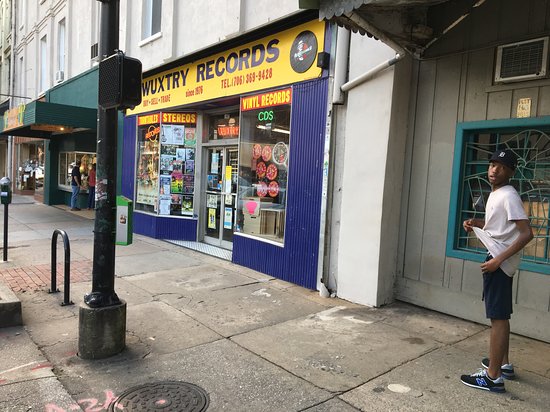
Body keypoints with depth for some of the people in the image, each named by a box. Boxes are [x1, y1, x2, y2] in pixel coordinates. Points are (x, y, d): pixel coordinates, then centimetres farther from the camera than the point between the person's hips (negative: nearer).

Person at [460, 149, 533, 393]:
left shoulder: (509, 196, -16)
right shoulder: (495, 195, 14)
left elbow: (526, 233, -23)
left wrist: (498, 259, -25)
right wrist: (476, 223, 9)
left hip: (501, 262, -10)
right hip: (497, 259, 10)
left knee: (497, 317, -7)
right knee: (500, 316, 18)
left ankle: (493, 377, -1)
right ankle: (503, 364, 31)